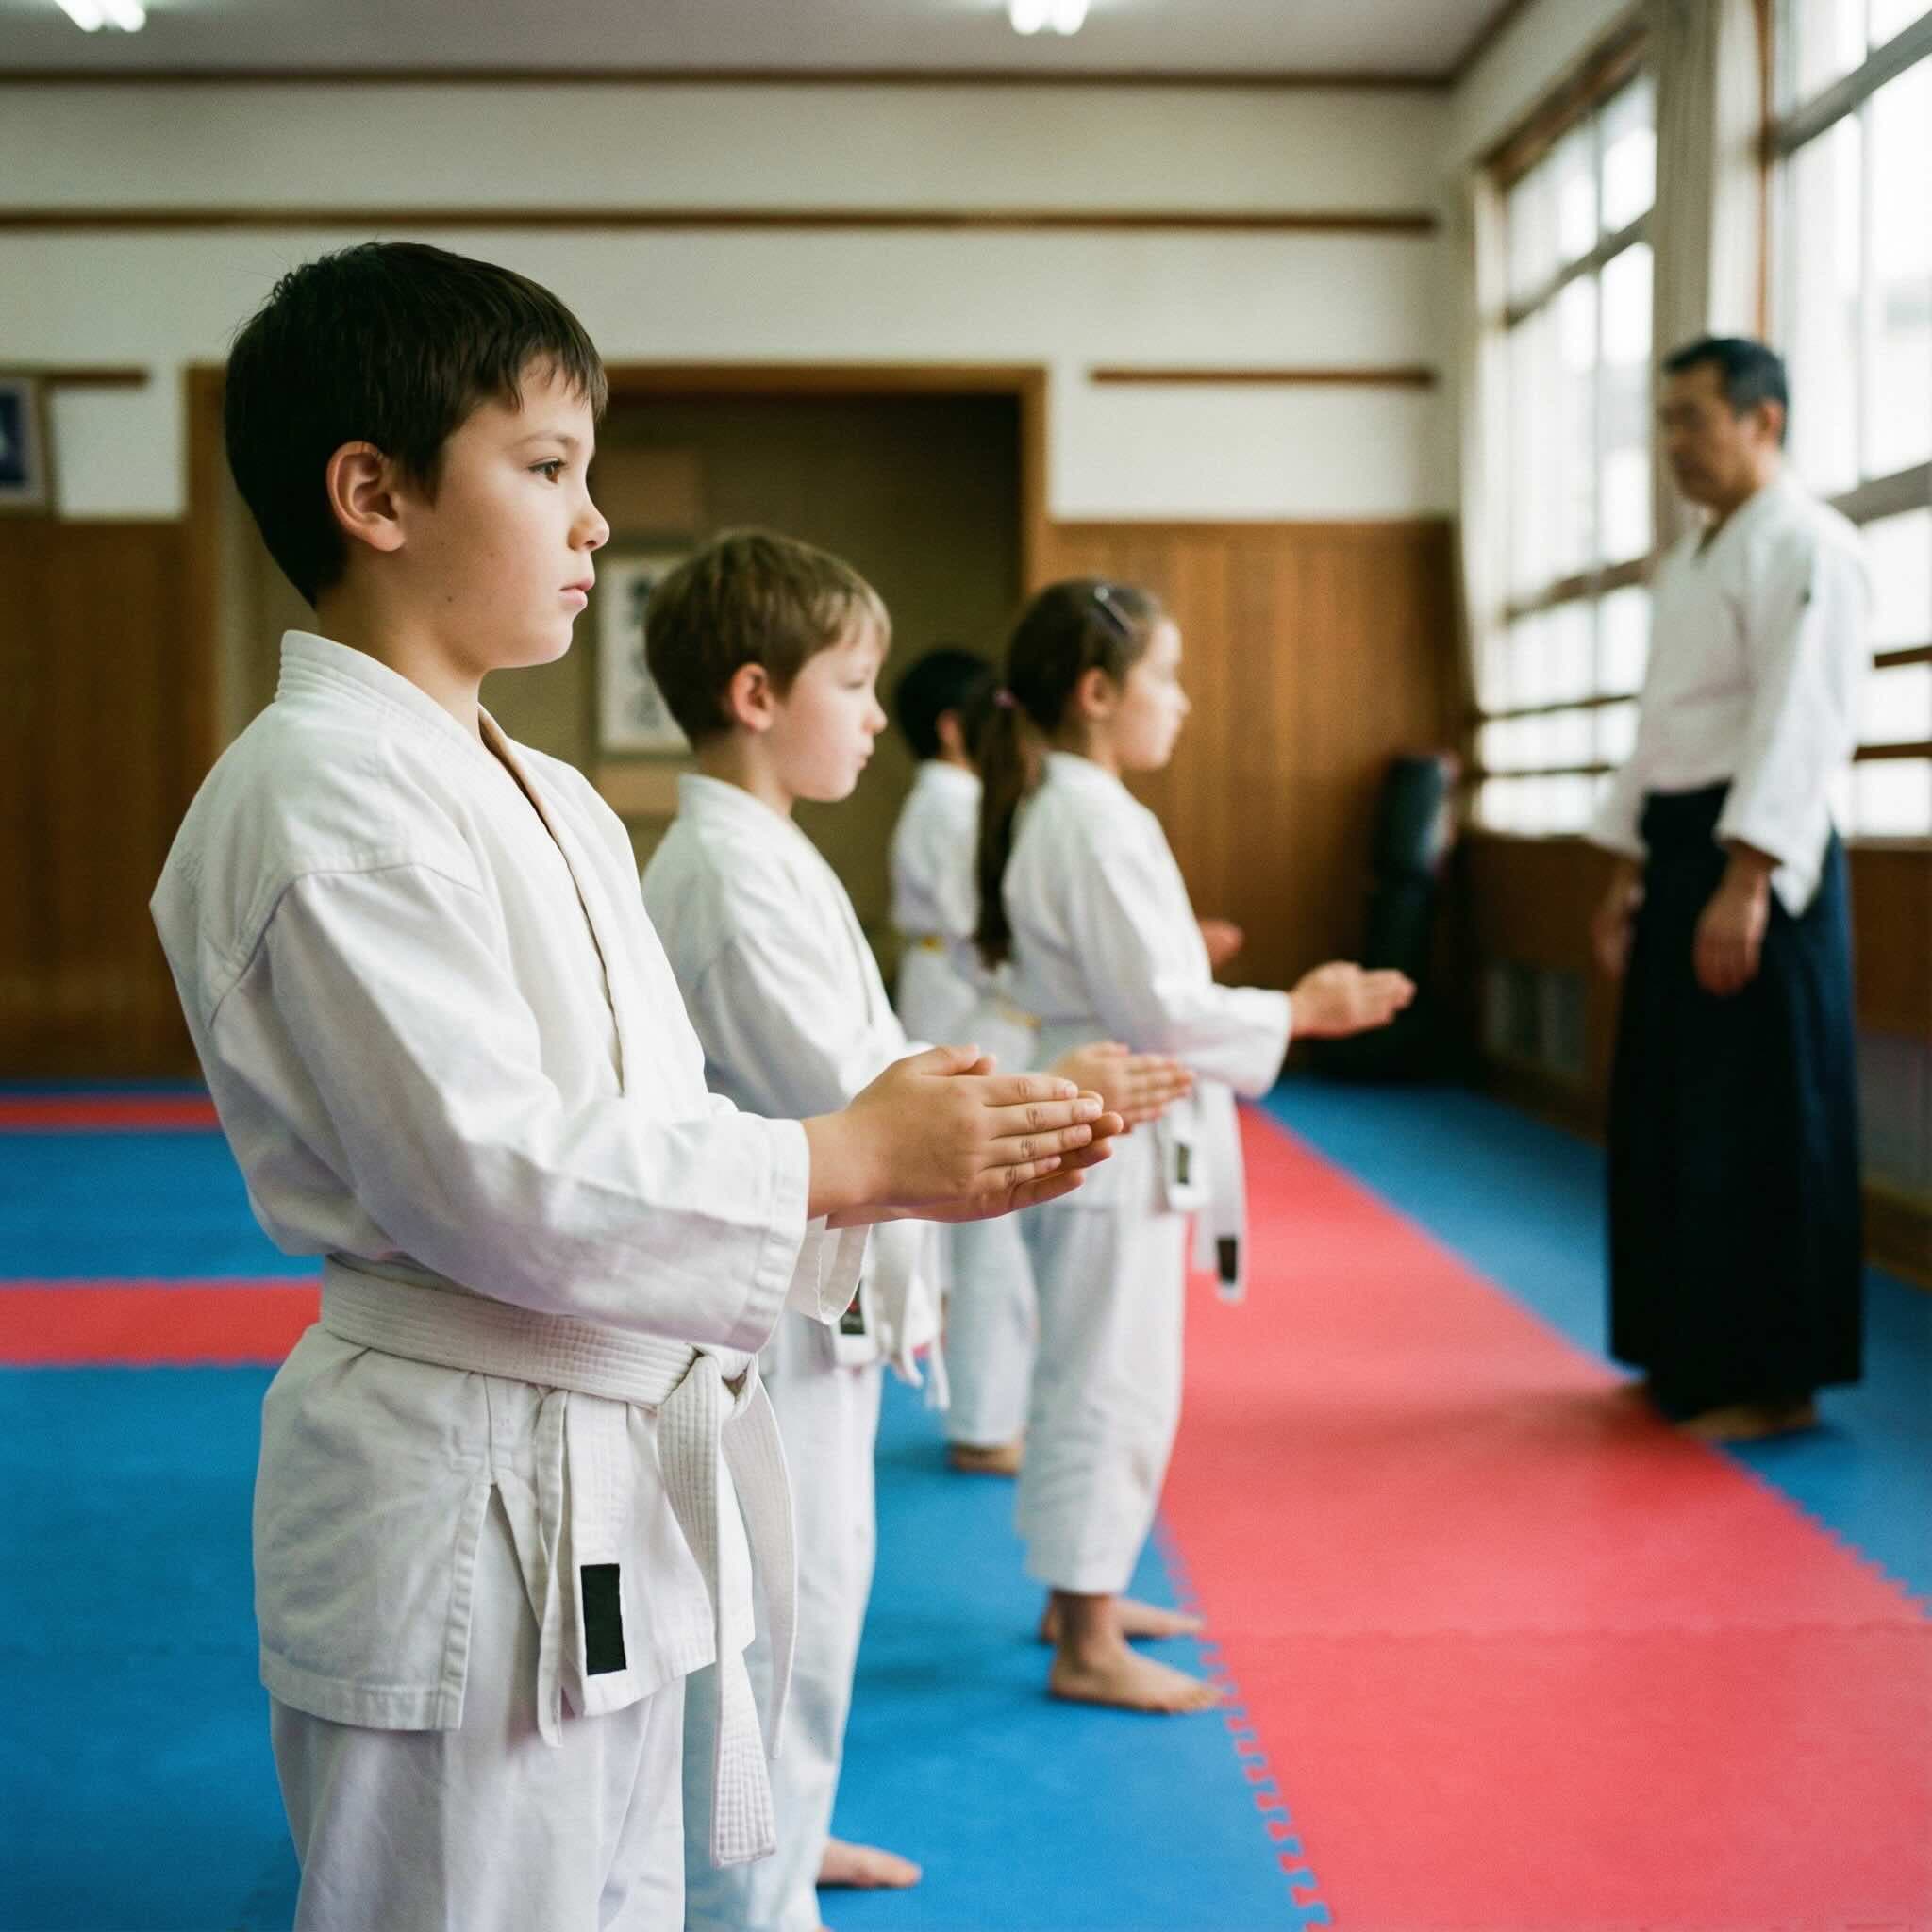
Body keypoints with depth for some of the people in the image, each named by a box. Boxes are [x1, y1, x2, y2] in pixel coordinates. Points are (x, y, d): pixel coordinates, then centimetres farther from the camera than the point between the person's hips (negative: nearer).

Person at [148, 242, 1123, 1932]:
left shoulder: (547, 799, 12)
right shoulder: (321, 800, -18)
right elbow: (496, 1177, -24)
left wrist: (927, 1157, -2)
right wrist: (855, 1159, -16)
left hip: (616, 1489, 9)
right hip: (466, 1512, -9)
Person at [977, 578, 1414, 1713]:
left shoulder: (1051, 811, 12)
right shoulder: (1098, 825, -20)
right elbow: (1159, 1009, -22)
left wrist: (1181, 955, 20)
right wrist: (1300, 1011, -14)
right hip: (1116, 1142, -11)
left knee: (1096, 1377, 20)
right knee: (1114, 1384, -3)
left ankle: (1082, 1591, 33)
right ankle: (1088, 1646, 5)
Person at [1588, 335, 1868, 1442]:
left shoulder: (1807, 548, -11)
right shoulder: (1690, 564, 19)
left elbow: (1801, 726, -20)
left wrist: (1744, 884, -25)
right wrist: (1630, 872, 19)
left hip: (1759, 864, -10)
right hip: (1680, 854, 10)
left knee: (1760, 1130, -5)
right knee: (1667, 1118, 13)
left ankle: (1775, 1379, 4)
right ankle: (1691, 1355, 23)